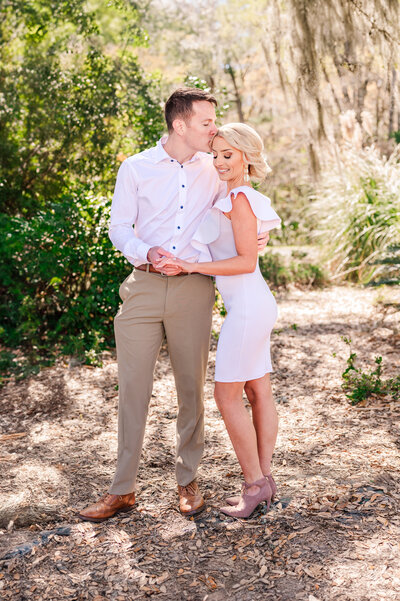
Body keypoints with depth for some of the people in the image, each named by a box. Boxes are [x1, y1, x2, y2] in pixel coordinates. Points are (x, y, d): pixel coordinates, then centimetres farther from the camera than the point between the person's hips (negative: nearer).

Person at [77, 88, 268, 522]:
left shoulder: (215, 170, 8)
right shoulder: (135, 168, 3)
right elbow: (119, 227, 1)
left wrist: (257, 234, 1)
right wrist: (147, 252, -18)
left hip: (193, 290, 1)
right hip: (144, 287, -1)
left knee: (191, 386, 6)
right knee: (133, 386, 0)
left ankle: (188, 480, 23)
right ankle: (123, 489, 12)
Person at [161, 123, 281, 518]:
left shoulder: (240, 199, -13)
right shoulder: (231, 198, 16)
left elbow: (247, 261, -18)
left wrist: (193, 266, -21)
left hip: (247, 305, -10)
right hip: (250, 305, 10)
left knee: (227, 395, -4)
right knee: (259, 392, 11)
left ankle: (255, 484, 5)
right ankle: (264, 481, 19)